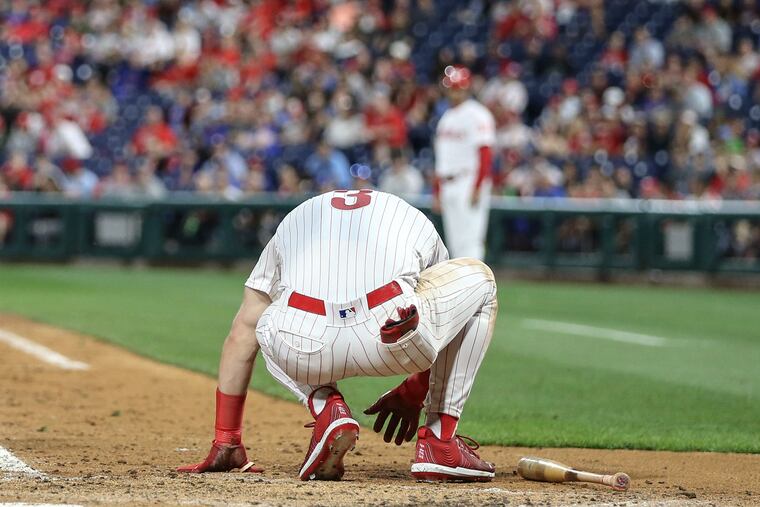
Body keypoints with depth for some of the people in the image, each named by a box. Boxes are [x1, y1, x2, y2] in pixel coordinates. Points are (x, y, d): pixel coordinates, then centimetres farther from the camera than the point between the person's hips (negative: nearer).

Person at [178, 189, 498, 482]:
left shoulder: (294, 221, 37)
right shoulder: (416, 222, 37)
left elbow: (241, 337, 34)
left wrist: (225, 441, 36)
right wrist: (413, 394, 57)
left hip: (305, 351, 2)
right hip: (395, 341, -2)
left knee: (267, 327, 41)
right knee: (478, 279, 30)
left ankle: (327, 412, 9)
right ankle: (440, 441, 21)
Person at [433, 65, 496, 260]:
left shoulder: (477, 116, -8)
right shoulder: (446, 118, 19)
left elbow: (485, 155, -15)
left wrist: (477, 189, -22)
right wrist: (437, 191, 20)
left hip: (468, 183, -9)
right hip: (447, 185, 9)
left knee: (469, 241, -14)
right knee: (455, 243, 8)